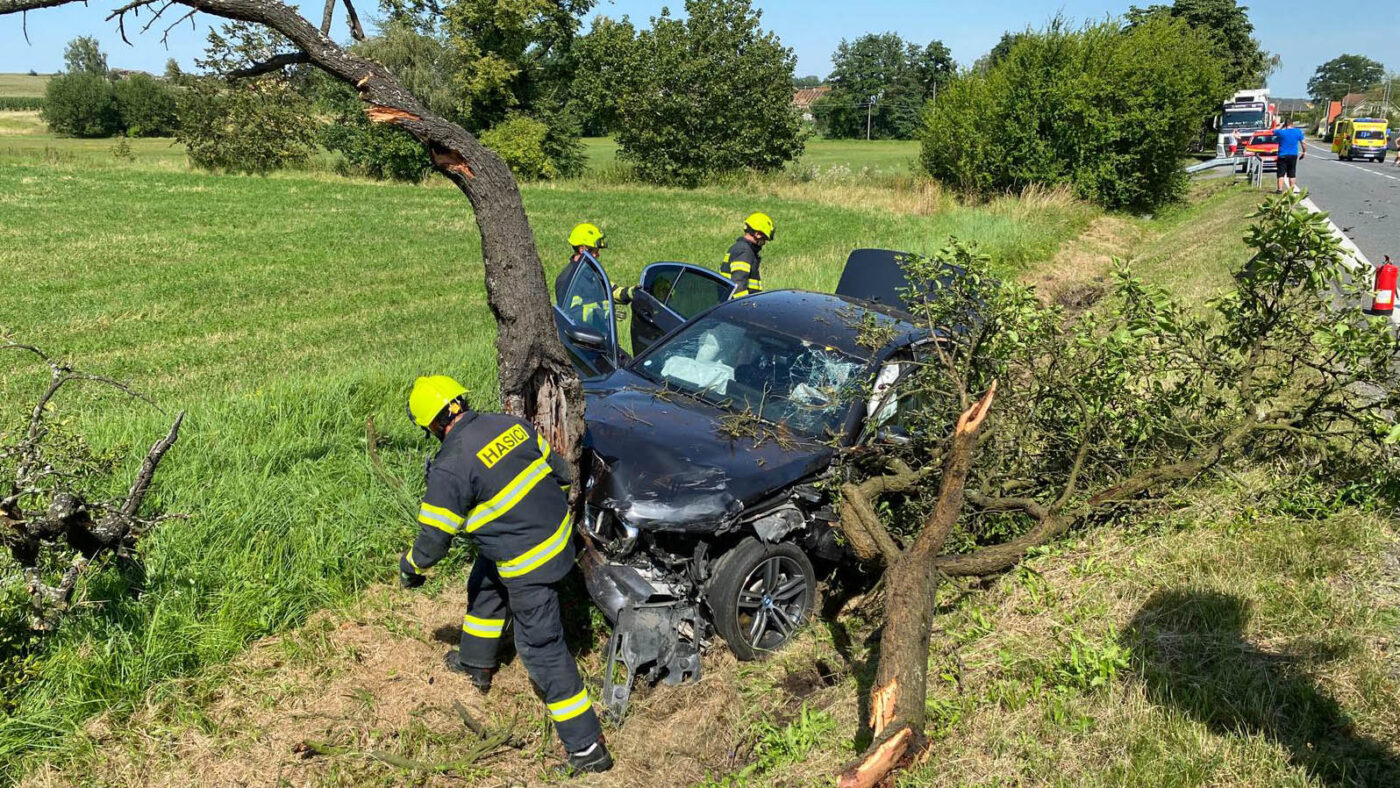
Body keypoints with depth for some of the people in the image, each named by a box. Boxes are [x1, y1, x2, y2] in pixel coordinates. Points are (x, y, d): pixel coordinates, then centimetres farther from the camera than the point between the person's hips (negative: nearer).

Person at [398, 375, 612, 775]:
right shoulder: (510, 423, 0)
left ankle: (587, 748, 9)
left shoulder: (450, 467, -20)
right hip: (560, 534, 9)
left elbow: (434, 538, -11)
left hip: (529, 564, -8)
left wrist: (409, 566, 10)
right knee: (484, 588, 31)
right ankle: (476, 663, 54)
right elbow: (558, 469, 11)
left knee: (542, 648, 3)